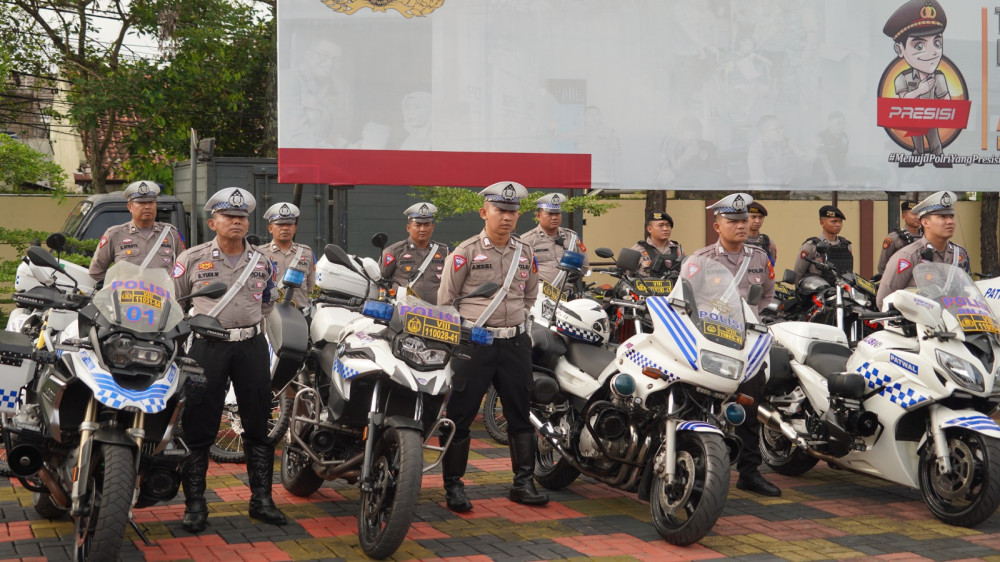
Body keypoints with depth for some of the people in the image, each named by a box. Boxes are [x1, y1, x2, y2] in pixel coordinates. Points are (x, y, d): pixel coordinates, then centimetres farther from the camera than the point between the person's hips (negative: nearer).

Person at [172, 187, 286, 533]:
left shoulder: (262, 261, 12)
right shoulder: (192, 259, 3)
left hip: (251, 345, 3)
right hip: (207, 345, -3)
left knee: (260, 424, 5)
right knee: (199, 426, -2)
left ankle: (261, 498, 15)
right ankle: (195, 503, 6)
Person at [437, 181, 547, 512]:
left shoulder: (525, 254, 10)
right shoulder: (465, 252, -4)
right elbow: (445, 299, 0)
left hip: (515, 343, 4)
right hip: (473, 344, -4)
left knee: (521, 414, 8)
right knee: (460, 416, -2)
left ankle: (523, 482, 17)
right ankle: (453, 485, 6)